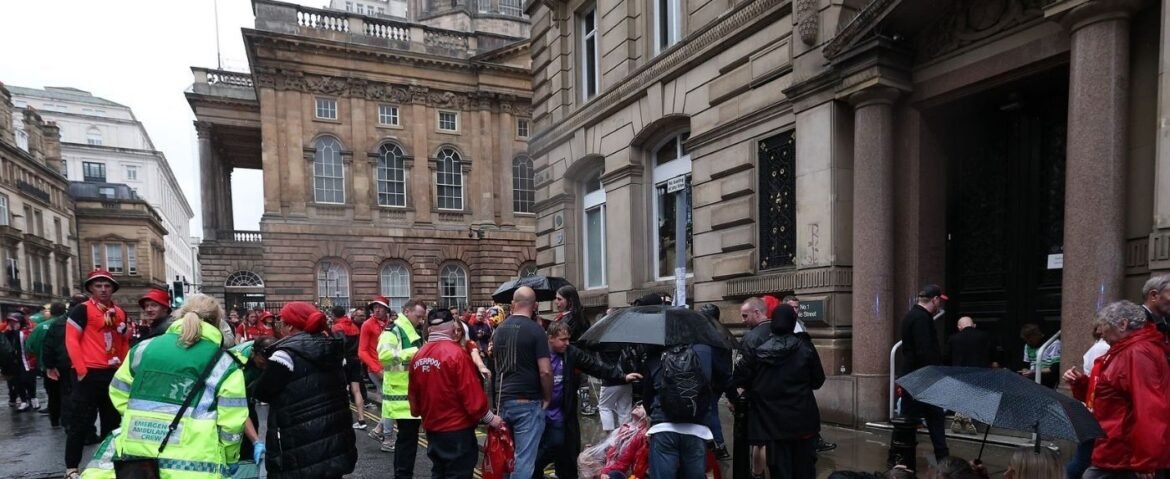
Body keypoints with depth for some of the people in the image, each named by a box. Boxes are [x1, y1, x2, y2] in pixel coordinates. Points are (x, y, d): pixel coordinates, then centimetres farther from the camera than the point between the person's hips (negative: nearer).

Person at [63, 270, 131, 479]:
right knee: (81, 422, -2)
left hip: (114, 374, 6)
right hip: (90, 374, -6)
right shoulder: (82, 310, -6)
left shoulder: (120, 313, 12)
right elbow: (71, 340, -11)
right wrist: (81, 370, -15)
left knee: (112, 421, 13)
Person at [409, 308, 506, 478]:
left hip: (431, 428, 6)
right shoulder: (456, 354, -20)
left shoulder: (417, 356, -2)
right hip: (457, 429, -6)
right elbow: (472, 394, -20)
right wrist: (490, 418, -5)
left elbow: (413, 394, 8)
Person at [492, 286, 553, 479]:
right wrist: (547, 398, -2)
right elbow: (545, 371, -15)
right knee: (524, 458, 0)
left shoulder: (499, 329, 7)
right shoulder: (536, 331, -11)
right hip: (528, 402, -6)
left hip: (503, 400, 6)